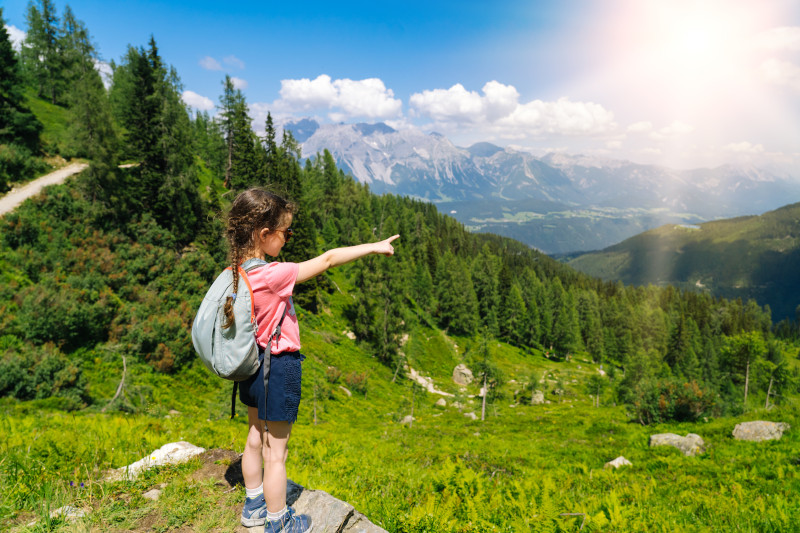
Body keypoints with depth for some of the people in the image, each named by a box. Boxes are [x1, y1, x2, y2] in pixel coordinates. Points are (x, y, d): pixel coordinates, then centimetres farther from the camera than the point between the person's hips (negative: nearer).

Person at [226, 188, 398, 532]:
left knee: (256, 438, 25)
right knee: (275, 453, 8)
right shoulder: (272, 275, -29)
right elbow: (328, 259, -24)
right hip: (280, 367, -9)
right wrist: (373, 247, -15)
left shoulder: (238, 272, -4)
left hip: (255, 364, 9)